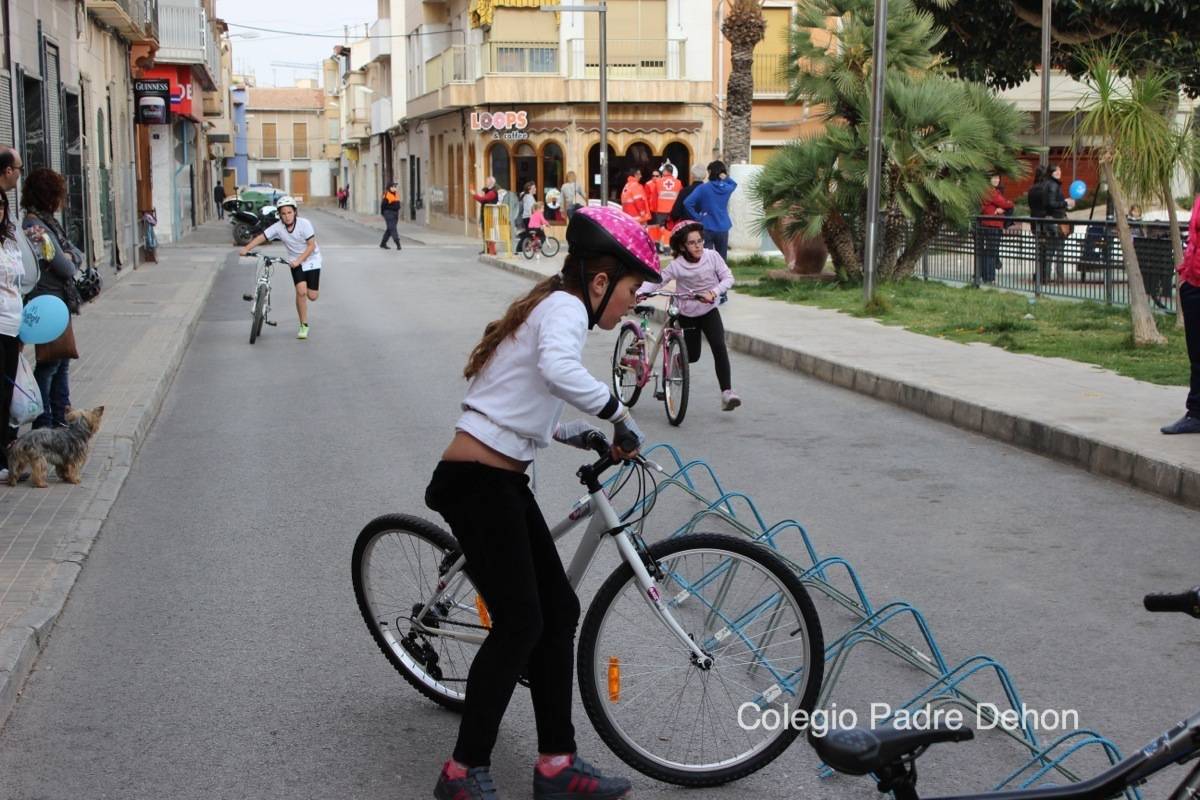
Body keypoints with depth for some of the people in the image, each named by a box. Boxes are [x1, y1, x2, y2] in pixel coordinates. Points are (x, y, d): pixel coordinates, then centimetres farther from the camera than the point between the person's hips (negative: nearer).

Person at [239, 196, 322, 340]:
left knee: (312, 296, -5)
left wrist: (298, 260, -27)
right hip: (295, 261, 2)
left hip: (311, 259, -2)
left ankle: (315, 284, 34)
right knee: (301, 291, -18)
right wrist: (246, 249, -31)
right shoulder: (278, 227, -13)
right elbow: (261, 237, -17)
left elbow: (311, 245, -19)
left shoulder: (304, 224, -20)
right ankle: (304, 326, -5)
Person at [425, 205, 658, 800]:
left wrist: (576, 435, 10)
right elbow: (559, 369, -36)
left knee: (559, 611, 9)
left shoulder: (549, 305, 18)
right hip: (477, 483, -10)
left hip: (499, 483, 10)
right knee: (520, 623, -8)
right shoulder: (566, 306, -12)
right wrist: (619, 414, -24)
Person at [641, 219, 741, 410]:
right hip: (687, 314, 0)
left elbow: (728, 278, -12)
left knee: (719, 348, -18)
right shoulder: (677, 265, -16)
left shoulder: (712, 256, -12)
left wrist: (713, 292, -29)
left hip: (709, 311, 0)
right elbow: (656, 280, -16)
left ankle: (726, 392, -19)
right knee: (692, 356, 6)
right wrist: (640, 292, -33)